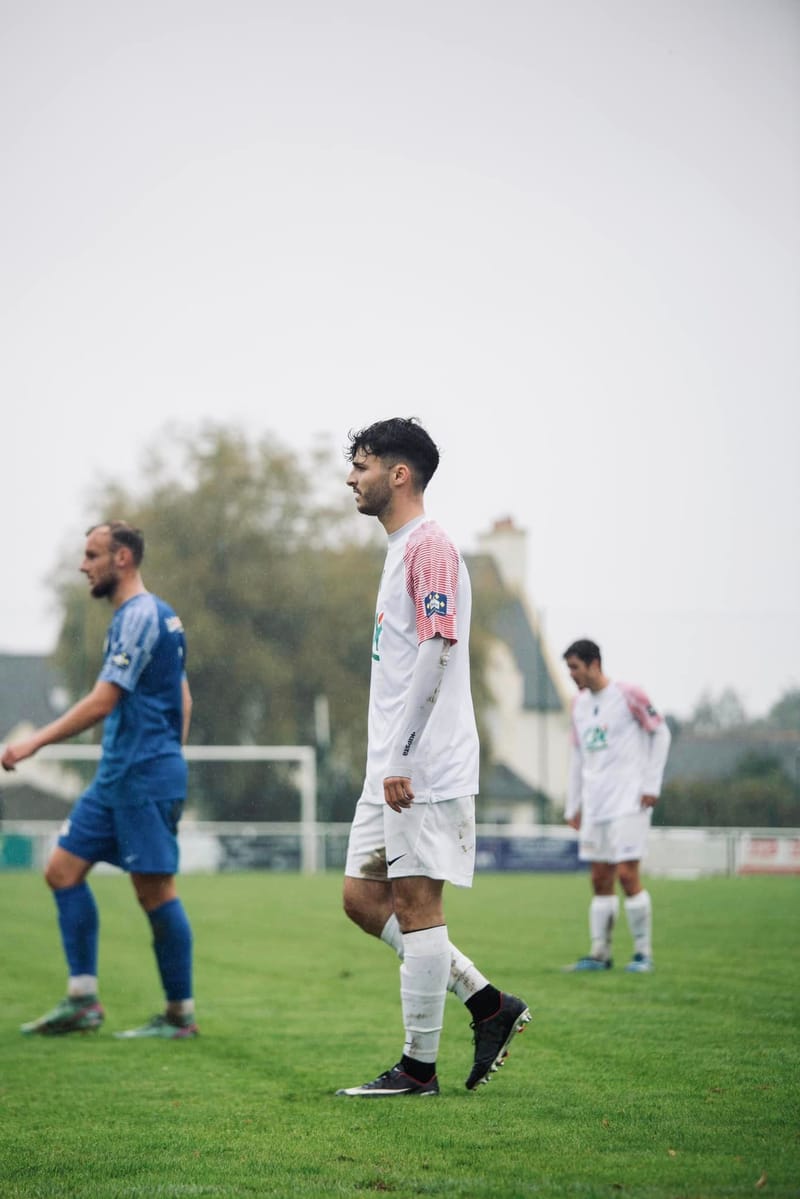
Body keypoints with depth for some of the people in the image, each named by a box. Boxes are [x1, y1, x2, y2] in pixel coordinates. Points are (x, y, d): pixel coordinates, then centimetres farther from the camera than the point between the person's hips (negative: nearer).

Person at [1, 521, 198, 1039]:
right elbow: (183, 699, 22)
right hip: (117, 777, 10)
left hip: (143, 778, -10)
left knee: (155, 889, -5)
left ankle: (181, 1015, 3)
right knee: (64, 869, 6)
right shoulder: (157, 615, 17)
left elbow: (102, 702, -20)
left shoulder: (139, 616, -14)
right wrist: (171, 760, 23)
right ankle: (83, 1001, 7)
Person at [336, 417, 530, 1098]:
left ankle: (420, 1068, 0)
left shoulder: (430, 547, -12)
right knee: (363, 896, 9)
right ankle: (489, 1003, 14)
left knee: (416, 902, -6)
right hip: (394, 768, 10)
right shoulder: (400, 551, 20)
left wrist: (400, 758, -22)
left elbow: (436, 652, -20)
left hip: (425, 768, -10)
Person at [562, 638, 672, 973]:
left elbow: (661, 733, -1)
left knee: (627, 874, -11)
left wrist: (651, 785, -6)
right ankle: (599, 954, 8)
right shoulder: (579, 704, 13)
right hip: (595, 806, 6)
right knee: (600, 880, 5)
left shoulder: (628, 695, -7)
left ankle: (643, 954, -2)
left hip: (628, 801, -6)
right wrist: (573, 805, 17)